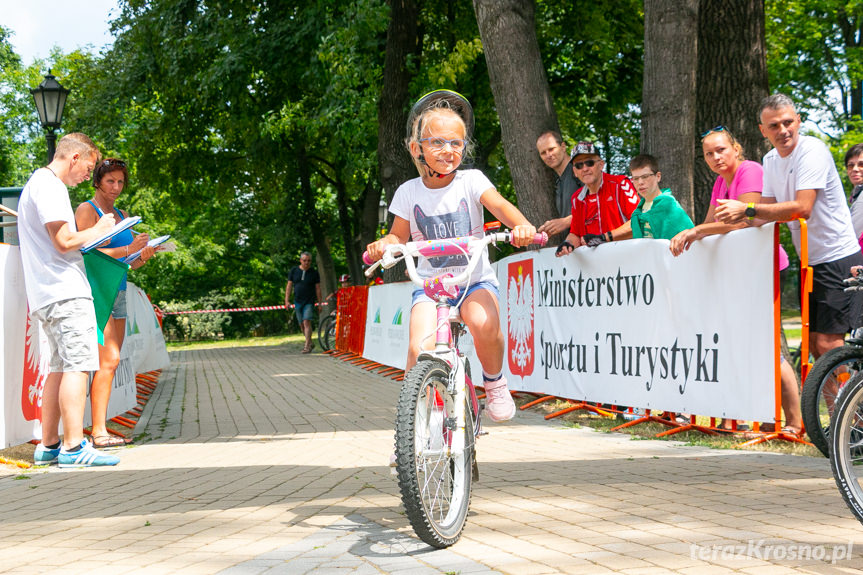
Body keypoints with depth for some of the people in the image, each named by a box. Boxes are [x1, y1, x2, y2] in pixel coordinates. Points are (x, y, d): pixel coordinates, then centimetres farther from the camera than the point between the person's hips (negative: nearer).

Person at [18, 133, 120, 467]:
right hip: (65, 290, -11)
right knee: (77, 364, -12)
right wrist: (97, 231, -2)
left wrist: (92, 238, 18)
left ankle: (48, 446, 13)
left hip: (46, 295, 11)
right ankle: (73, 447, -15)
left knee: (61, 367, 12)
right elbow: (64, 240, -18)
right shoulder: (49, 185, -9)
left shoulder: (38, 183, 24)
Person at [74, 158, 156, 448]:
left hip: (117, 292, 8)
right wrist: (128, 250, -22)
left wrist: (144, 255, -2)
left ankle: (101, 430, 3)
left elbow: (130, 263, 20)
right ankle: (98, 431, -15)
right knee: (108, 359, -15)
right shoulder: (87, 210, -3)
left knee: (110, 362, 3)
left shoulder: (122, 215, 20)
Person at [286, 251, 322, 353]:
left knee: (306, 322, -16)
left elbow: (317, 288, 4)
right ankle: (310, 342, 26)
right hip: (298, 302, 3)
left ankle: (307, 346, -17)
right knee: (302, 325, 9)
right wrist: (287, 300, -1)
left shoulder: (314, 273, 1)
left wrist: (319, 303, 1)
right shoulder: (294, 271, 4)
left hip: (309, 302, -3)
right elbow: (289, 286, 6)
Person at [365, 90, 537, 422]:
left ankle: (494, 382, -2)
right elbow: (399, 235, 10)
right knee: (420, 348, -25)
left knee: (485, 325, -33)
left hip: (476, 280, -1)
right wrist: (383, 245, -14)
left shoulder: (471, 181, -3)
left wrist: (522, 225, -41)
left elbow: (499, 205, -19)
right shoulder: (409, 192, 2)